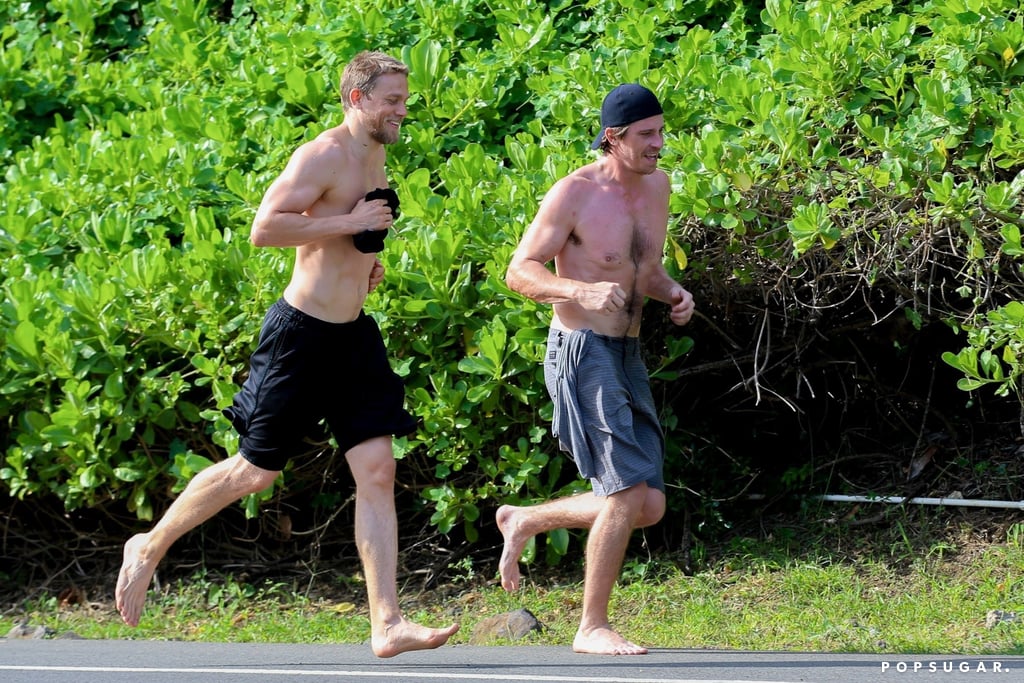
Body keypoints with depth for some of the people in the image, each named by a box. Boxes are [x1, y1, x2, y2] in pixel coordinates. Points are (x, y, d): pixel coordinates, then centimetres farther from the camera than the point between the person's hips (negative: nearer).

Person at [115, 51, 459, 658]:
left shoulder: (375, 159, 14)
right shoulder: (323, 157, -14)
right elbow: (265, 228, -24)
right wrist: (349, 224, -23)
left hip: (354, 334, 8)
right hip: (302, 332, -8)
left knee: (378, 471, -4)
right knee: (257, 470, 2)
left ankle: (387, 625, -8)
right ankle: (150, 548, 24)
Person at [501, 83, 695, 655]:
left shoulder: (657, 186, 9)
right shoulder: (575, 193, -13)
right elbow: (520, 271, -14)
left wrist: (674, 292, 1)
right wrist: (583, 292, -31)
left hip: (628, 355, 8)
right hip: (582, 351, -8)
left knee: (648, 507, 5)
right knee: (628, 491, -17)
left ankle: (525, 522, 26)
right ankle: (592, 628, -6)